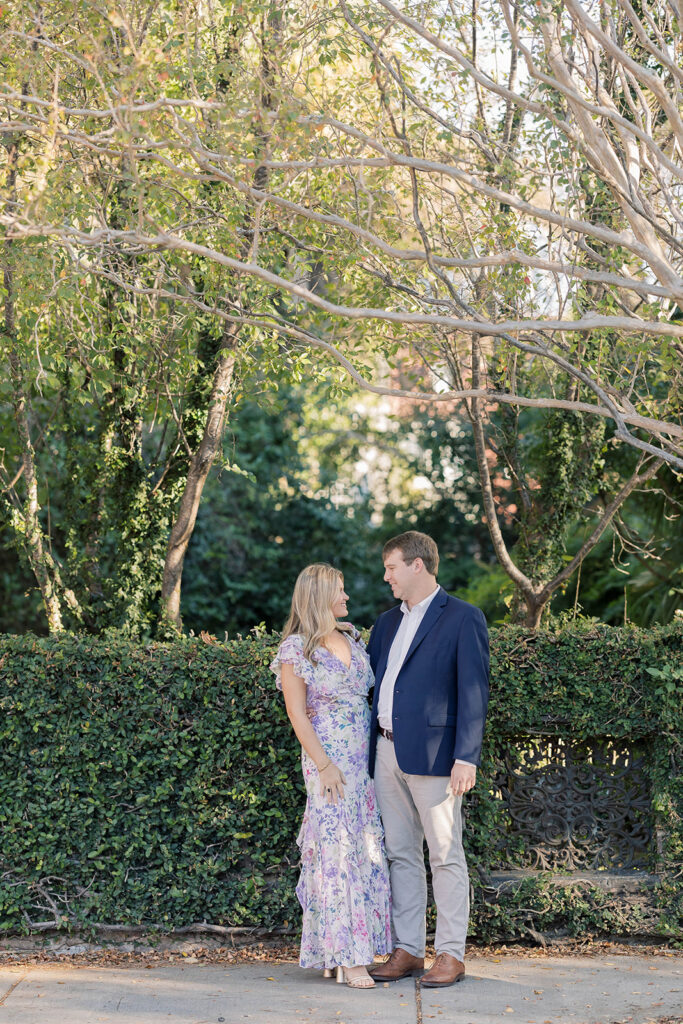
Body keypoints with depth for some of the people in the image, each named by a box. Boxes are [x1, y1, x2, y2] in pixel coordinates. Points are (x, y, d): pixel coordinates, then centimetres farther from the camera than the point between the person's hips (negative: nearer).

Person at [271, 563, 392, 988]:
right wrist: (324, 765, -13)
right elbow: (298, 715, -9)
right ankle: (346, 956, -1)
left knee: (368, 849, 6)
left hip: (366, 757, 7)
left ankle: (346, 948, 14)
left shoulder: (352, 637, 12)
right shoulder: (295, 650, -7)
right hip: (330, 758, -7)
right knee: (337, 850, -5)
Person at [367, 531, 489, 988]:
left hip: (432, 756, -7)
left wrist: (466, 757, -17)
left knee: (446, 856, -1)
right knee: (400, 854, 10)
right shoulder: (387, 622, 17)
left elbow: (473, 692, -10)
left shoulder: (463, 619, -5)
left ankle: (451, 955, 6)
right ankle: (407, 950, 17)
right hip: (387, 753, 7)